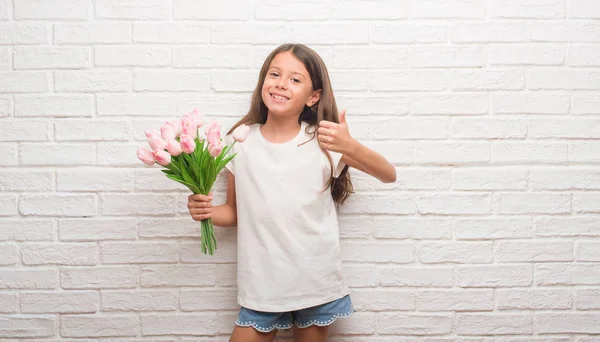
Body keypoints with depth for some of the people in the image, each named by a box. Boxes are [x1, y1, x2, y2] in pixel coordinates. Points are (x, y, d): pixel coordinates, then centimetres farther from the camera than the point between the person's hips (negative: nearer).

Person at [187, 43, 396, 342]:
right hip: (261, 284, 1)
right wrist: (206, 211, -16)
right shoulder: (240, 143, -4)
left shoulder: (323, 141, -9)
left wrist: (350, 146, -22)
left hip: (317, 281, 0)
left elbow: (389, 175, -5)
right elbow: (234, 213, 5)